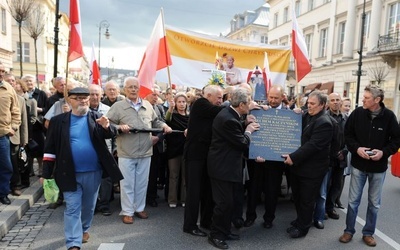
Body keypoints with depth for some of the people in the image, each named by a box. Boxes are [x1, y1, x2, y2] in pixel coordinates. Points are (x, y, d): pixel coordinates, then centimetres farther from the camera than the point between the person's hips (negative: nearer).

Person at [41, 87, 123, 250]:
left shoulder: (96, 117, 0)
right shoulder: (59, 121, -2)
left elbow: (111, 134, -13)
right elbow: (50, 149, 0)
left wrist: (107, 127, -37)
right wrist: (46, 174, -3)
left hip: (93, 172, 2)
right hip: (70, 174, -1)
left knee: (89, 205, 18)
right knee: (72, 208, 3)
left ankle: (84, 229, 41)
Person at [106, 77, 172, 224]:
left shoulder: (147, 105, 10)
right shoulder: (118, 106, -2)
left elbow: (155, 122, 18)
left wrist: (164, 126, -1)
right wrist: (119, 127, -23)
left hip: (145, 152, 4)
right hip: (126, 153, -3)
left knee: (142, 183, 14)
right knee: (127, 183, 6)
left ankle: (139, 208, 31)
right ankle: (127, 211, 20)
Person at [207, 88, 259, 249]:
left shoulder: (230, 114, 6)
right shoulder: (228, 120, -26)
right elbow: (243, 144, -19)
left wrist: (246, 128, 6)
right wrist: (248, 131, -3)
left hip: (226, 165, 10)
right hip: (222, 167, -10)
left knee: (228, 201, 18)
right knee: (224, 202, -1)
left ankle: (225, 231, 31)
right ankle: (215, 235, 16)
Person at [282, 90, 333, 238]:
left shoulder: (324, 123, -19)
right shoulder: (307, 116, 8)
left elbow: (312, 145, -25)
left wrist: (293, 157, -25)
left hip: (312, 169, -8)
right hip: (299, 165, 8)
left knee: (306, 199, 8)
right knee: (297, 196, 20)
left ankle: (303, 227, 24)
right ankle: (300, 220, 39)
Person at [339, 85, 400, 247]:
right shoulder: (357, 113, -7)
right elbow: (347, 134, 0)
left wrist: (384, 152, -17)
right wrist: (356, 148, -16)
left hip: (378, 167, 0)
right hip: (358, 165, 0)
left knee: (374, 203, 13)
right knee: (353, 200, 8)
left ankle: (368, 233, 30)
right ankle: (349, 231, 24)